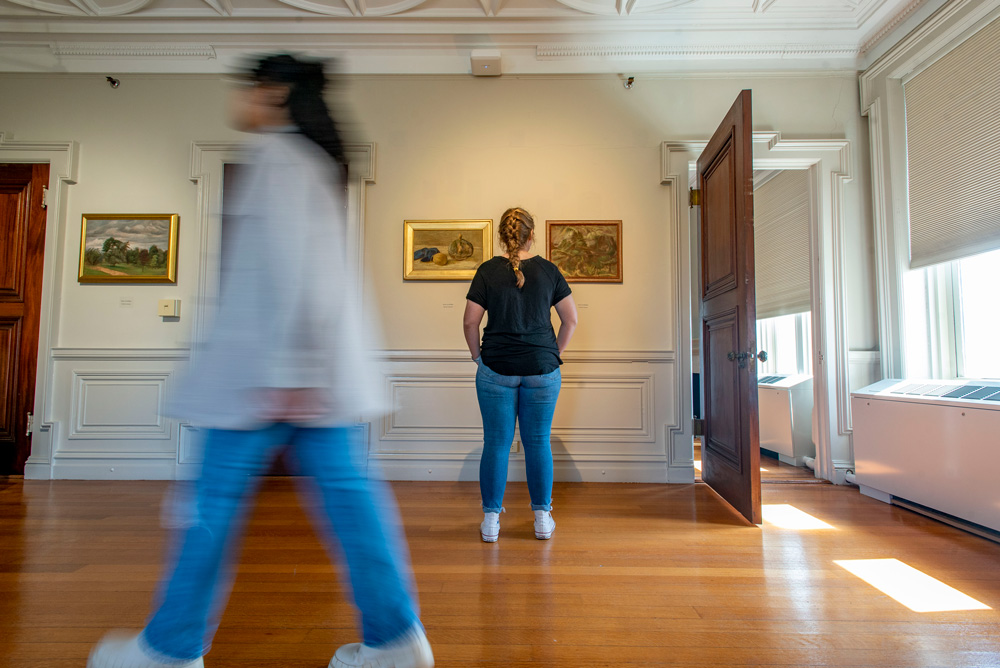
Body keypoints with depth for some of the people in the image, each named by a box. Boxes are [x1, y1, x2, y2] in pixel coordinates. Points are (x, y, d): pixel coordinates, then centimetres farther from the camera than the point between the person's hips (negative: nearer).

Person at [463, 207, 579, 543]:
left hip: (496, 369, -1)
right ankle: (542, 518, 20)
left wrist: (478, 354, 10)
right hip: (542, 369, 1)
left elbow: (470, 321, -3)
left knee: (496, 443, 6)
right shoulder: (548, 270, 3)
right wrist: (556, 352, 13)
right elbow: (571, 319, 5)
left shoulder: (488, 270, -1)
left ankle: (491, 520, 14)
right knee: (538, 442, 10)